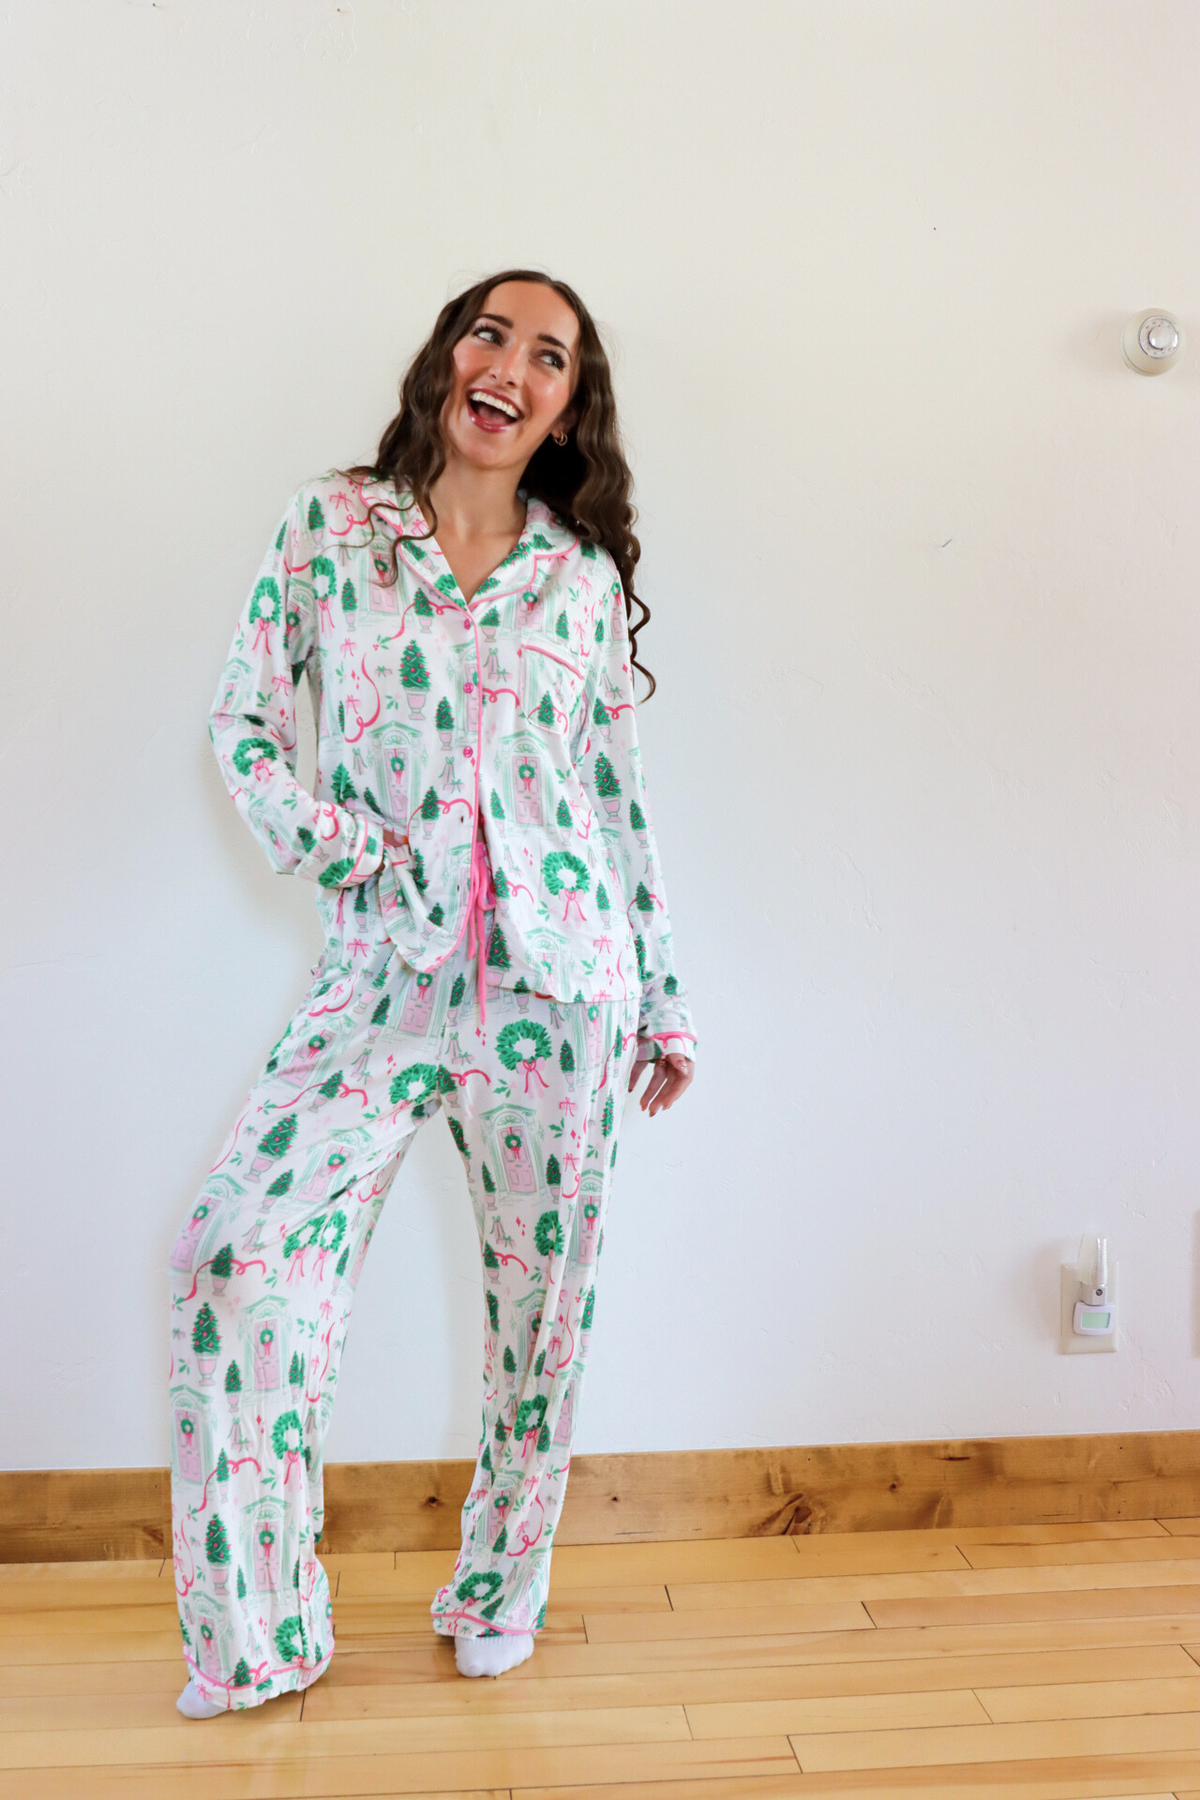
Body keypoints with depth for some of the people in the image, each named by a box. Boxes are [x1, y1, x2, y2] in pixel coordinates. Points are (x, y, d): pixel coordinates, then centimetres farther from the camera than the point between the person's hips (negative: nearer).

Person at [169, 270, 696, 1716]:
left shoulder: (581, 576, 8)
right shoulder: (329, 523, 6)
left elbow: (619, 793, 12)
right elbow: (243, 721, 7)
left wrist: (663, 996, 12)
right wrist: (328, 845, -9)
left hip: (561, 973, 1)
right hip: (384, 970, -1)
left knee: (541, 1283, 6)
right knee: (234, 1252, -13)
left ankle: (502, 1589, 29)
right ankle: (256, 1634, 5)